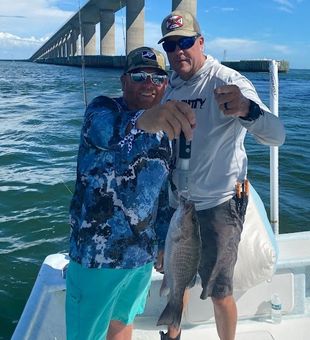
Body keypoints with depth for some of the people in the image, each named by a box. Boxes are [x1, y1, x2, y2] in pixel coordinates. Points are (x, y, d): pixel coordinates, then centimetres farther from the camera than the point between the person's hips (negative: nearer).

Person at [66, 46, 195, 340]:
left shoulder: (162, 131, 6)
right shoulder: (102, 109, -14)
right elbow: (104, 130, -40)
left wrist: (163, 243, 16)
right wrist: (142, 120, -61)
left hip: (142, 254, 6)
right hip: (96, 257, -5)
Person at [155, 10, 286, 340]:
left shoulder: (227, 81, -18)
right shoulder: (171, 86, 3)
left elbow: (276, 136, -34)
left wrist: (247, 109, -53)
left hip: (218, 204, -7)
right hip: (177, 201, 7)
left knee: (219, 292, 5)